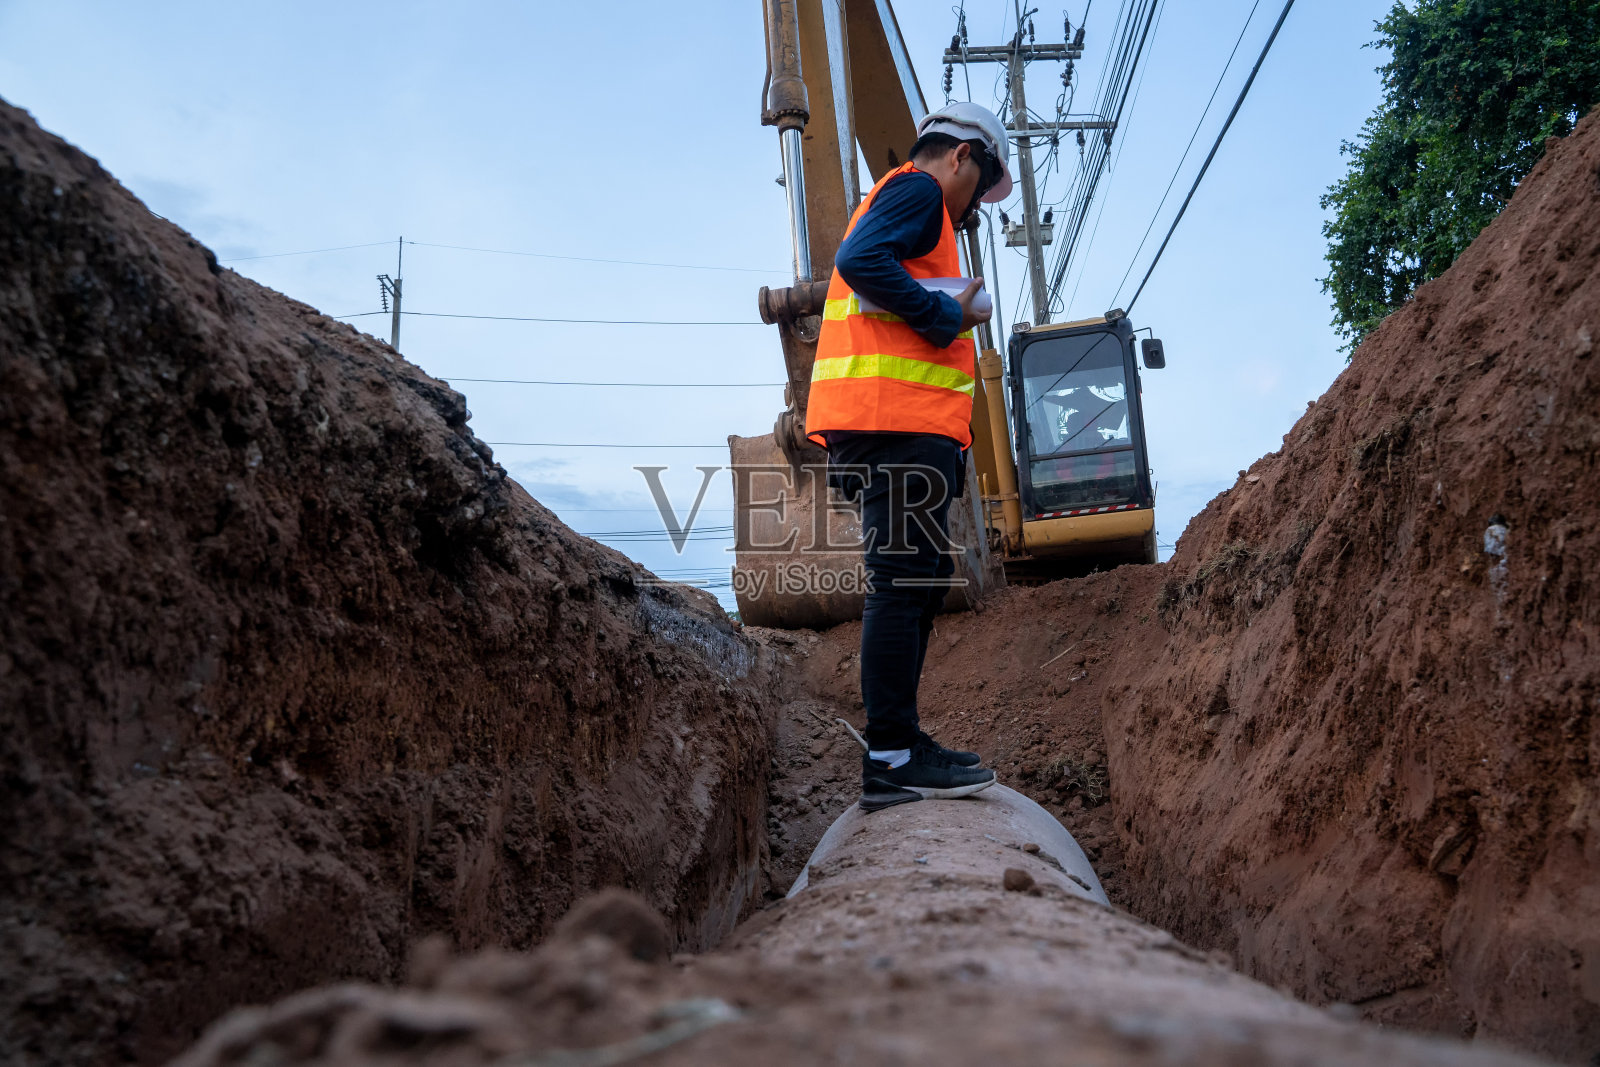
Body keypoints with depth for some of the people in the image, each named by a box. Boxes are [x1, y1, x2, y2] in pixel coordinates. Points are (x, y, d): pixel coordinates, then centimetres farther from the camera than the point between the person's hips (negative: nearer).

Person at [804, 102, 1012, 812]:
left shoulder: (899, 197, 32)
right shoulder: (918, 188, 0)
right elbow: (859, 260, -18)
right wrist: (947, 316, -13)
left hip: (902, 423, 11)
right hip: (898, 415, -11)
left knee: (917, 582, 11)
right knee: (907, 580, -12)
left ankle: (901, 746, 15)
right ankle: (891, 759, -10)